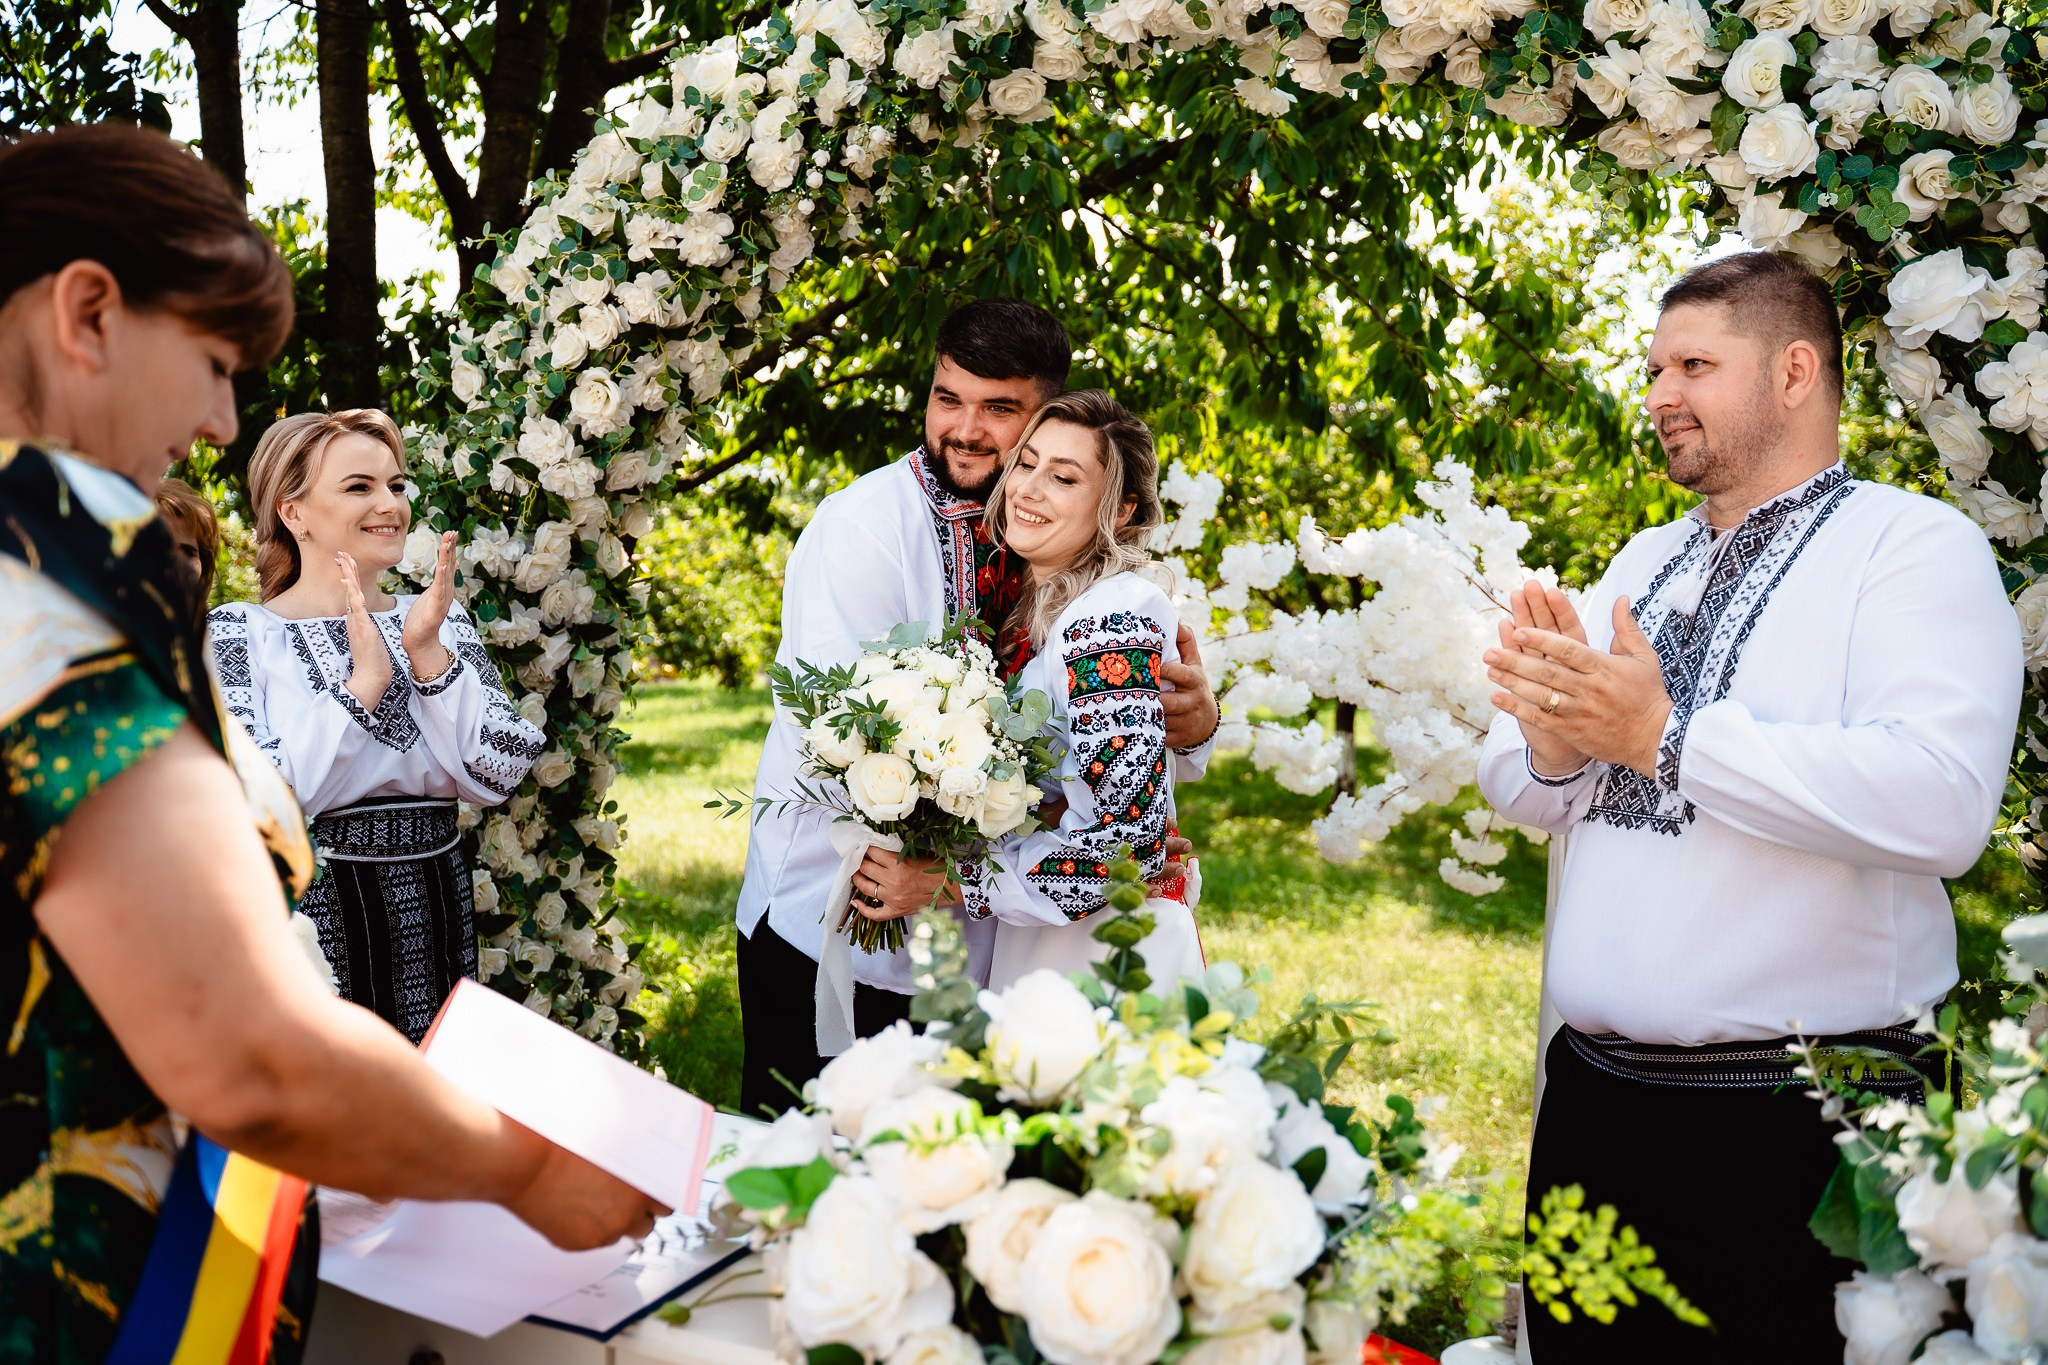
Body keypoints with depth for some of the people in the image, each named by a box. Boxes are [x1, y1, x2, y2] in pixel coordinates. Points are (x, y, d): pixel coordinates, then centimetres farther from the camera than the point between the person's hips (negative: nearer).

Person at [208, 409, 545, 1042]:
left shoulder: (439, 621, 5)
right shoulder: (238, 632, -5)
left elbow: (499, 776, -6)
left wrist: (428, 654, -15)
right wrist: (364, 680, -21)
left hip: (434, 917, 4)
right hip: (308, 918, -3)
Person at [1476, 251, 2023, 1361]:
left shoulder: (1914, 544, -6)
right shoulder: (1643, 563, 15)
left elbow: (1944, 804, -23)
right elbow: (1513, 793, 12)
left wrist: (1662, 737, -21)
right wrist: (1556, 744, -11)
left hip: (1795, 1121, -6)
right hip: (1590, 1093, 6)